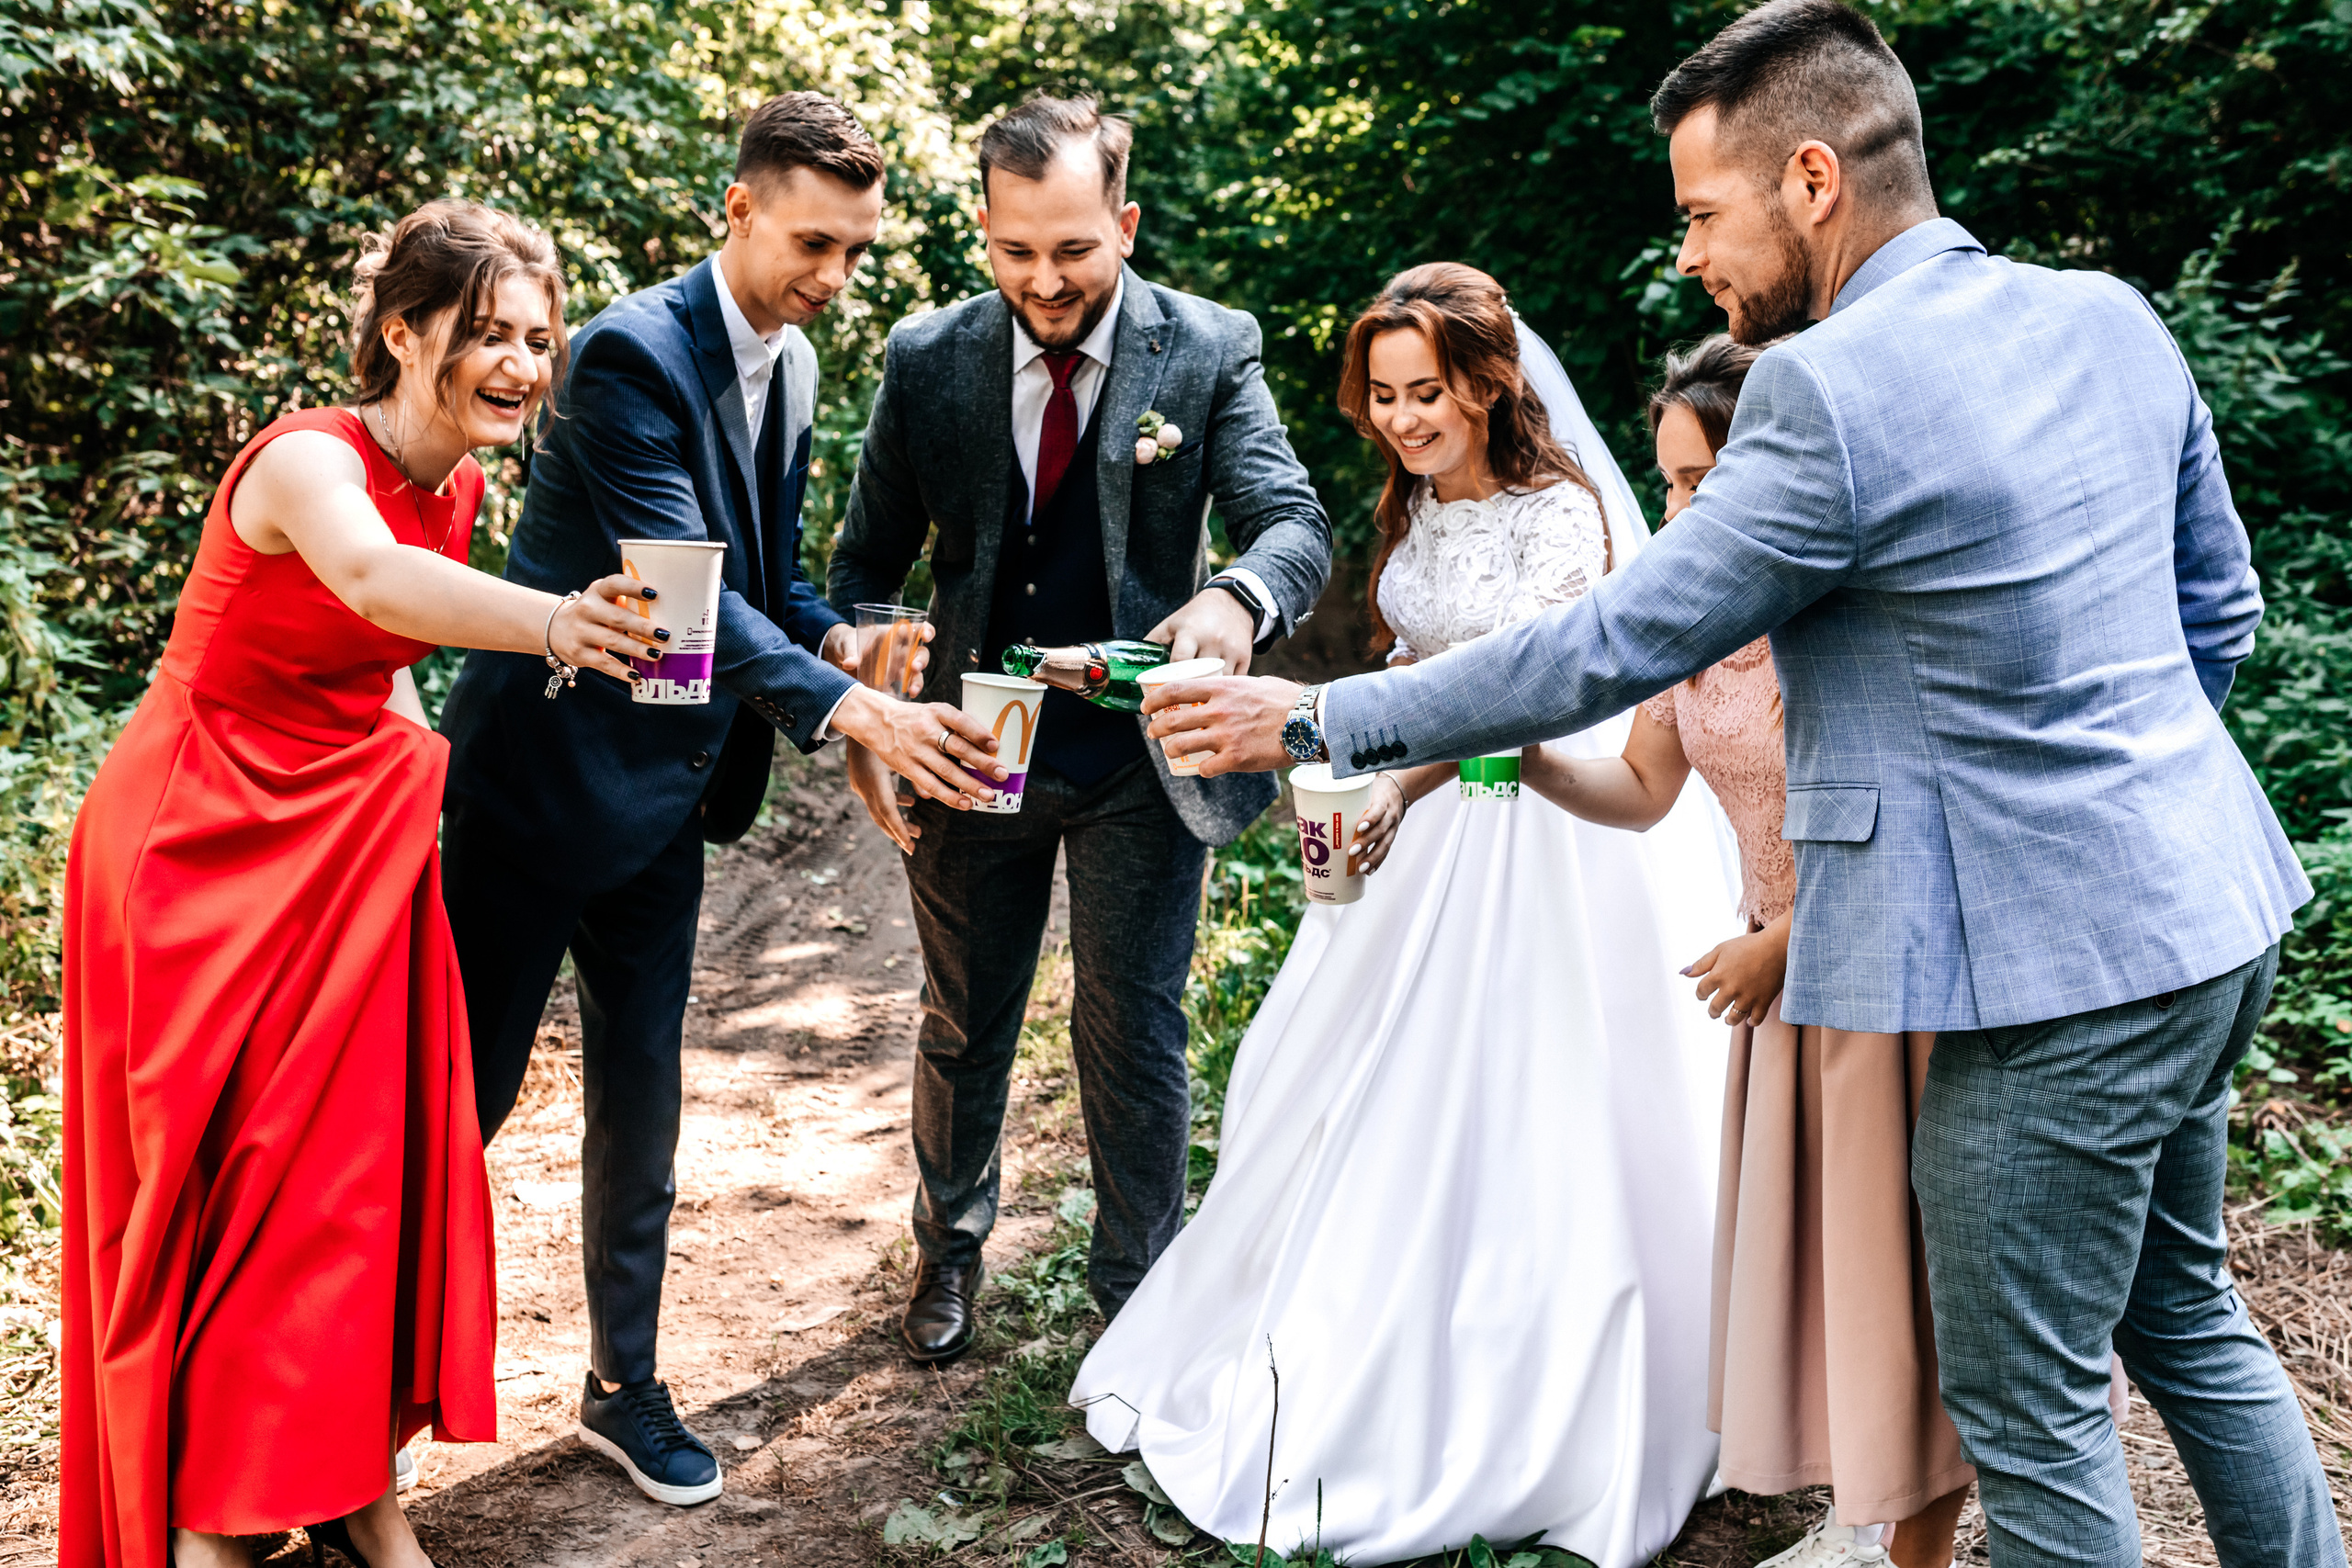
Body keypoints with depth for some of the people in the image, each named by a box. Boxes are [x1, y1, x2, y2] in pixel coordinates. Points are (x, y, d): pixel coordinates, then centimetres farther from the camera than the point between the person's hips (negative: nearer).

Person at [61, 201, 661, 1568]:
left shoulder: (459, 486, 2)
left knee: (371, 1166, 4)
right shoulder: (309, 460, -22)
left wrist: (417, 764, 5)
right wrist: (548, 620, -63)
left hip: (352, 842, 7)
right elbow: (376, 580, -47)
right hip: (206, 847, -6)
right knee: (220, 1177, -1)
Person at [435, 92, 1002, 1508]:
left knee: (642, 1098, 13)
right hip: (547, 770, -7)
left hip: (668, 792, 7)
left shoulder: (793, 368, 7)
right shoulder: (636, 352, -19)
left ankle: (625, 1387, 27)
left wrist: (838, 638, -8)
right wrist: (848, 710, -36)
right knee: (470, 1084, 5)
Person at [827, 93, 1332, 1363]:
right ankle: (950, 1240, 45)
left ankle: (1138, 1300, 26)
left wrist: (1240, 594, -42)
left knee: (1134, 1041, 4)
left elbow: (1296, 522, -18)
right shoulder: (926, 361, -5)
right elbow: (868, 562, 2)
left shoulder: (1211, 352, -9)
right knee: (963, 1028, 17)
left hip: (1140, 759, -2)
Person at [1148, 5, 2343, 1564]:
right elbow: (2221, 610, 13)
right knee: (2187, 1317, 26)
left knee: (2030, 1417, 7)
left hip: (2056, 972, -9)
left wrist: (1316, 718, -7)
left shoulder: (1829, 392, -21)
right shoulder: (2113, 318, 4)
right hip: (2202, 909, 9)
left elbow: (1611, 646, -16)